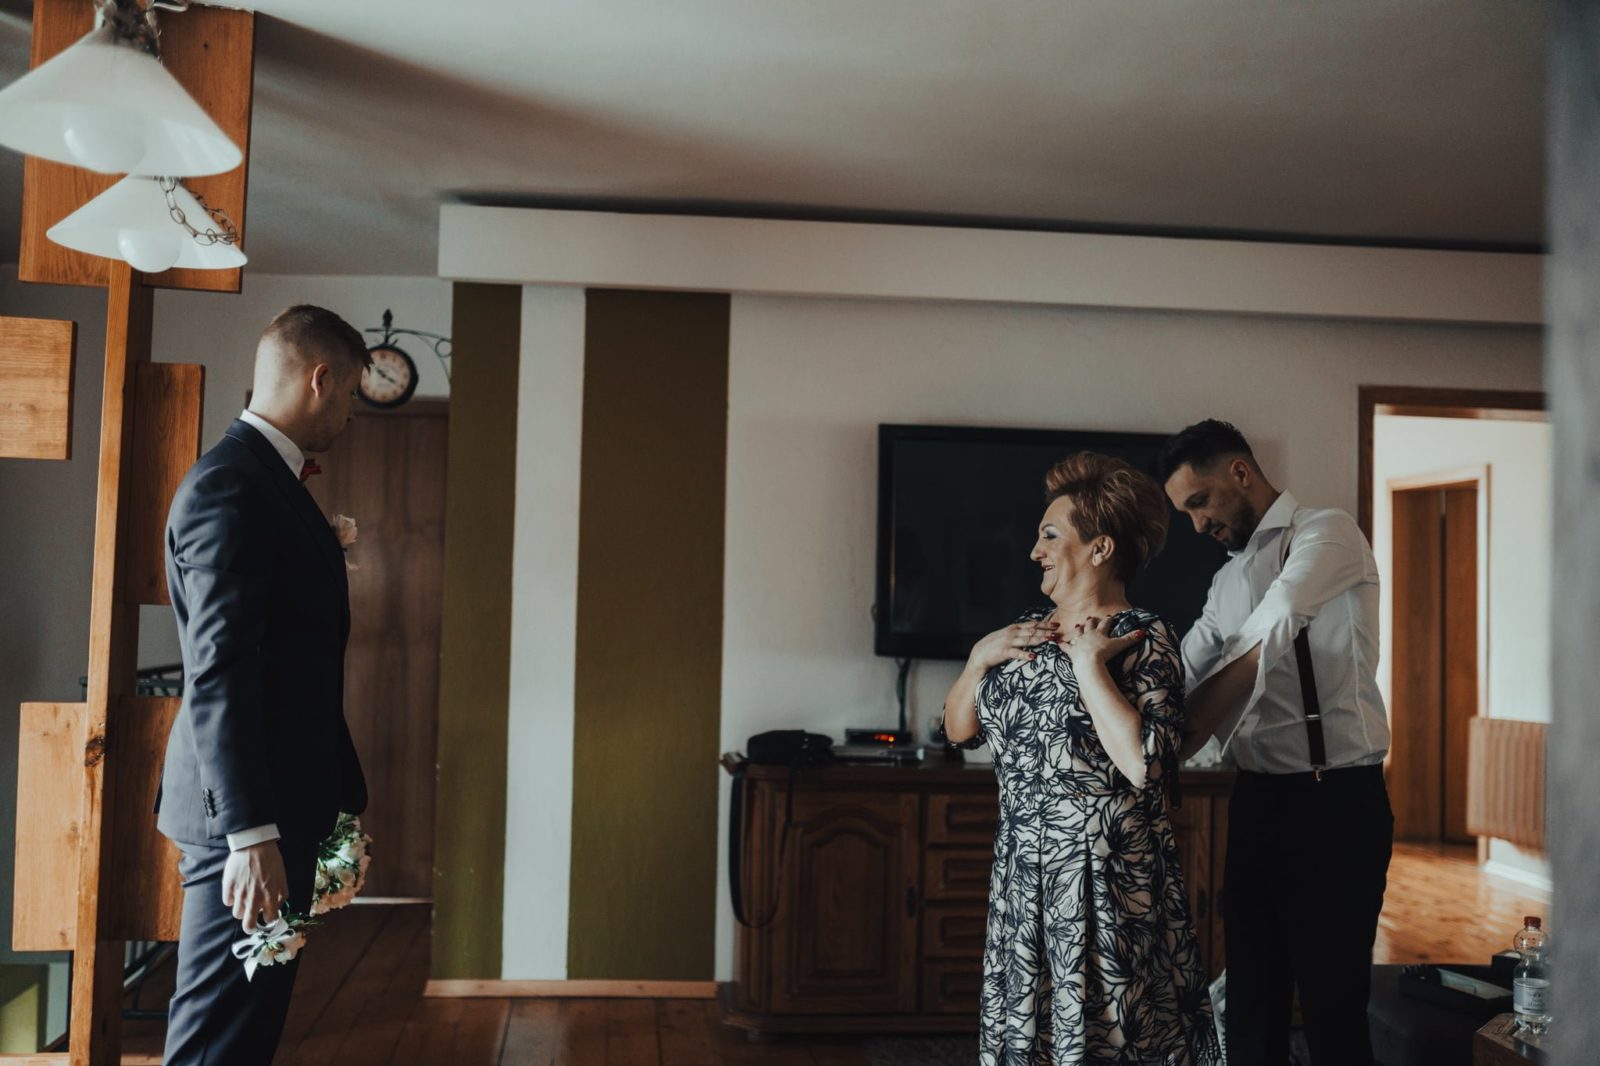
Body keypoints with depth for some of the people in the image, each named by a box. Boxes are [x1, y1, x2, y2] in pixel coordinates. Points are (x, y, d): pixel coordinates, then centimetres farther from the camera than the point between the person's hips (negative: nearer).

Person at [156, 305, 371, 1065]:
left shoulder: (266, 478, 15)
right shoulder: (231, 484, -15)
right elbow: (218, 671, -22)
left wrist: (340, 796, 20)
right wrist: (252, 833, -25)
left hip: (276, 802, 10)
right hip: (247, 812, -10)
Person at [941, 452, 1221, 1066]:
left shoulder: (1143, 639, -11)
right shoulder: (1029, 628, 10)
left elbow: (1143, 764, -25)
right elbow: (959, 729, 15)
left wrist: (1088, 660, -20)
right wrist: (981, 656, -1)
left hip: (1104, 877, -7)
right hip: (1024, 873, 7)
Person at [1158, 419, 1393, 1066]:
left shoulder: (1326, 535, -8)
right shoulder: (1229, 579, 18)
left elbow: (1257, 651, -20)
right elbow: (1180, 677, 13)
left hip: (1334, 801, -8)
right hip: (1256, 798, 8)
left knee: (1333, 1009, 0)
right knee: (1251, 1002, 13)